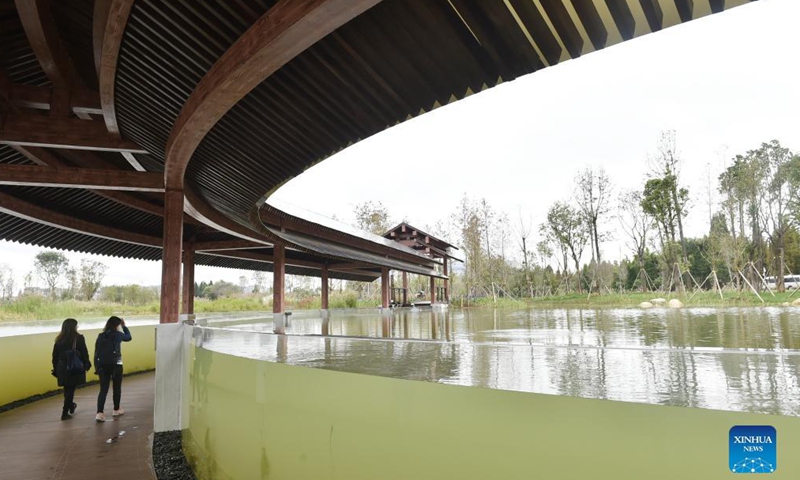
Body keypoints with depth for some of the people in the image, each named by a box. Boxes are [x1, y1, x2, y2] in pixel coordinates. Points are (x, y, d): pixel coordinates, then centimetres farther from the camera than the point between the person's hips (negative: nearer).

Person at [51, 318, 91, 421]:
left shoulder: (59, 339, 3)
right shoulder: (78, 338, -11)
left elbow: (55, 355, 7)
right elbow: (84, 353, -9)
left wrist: (56, 368, 15)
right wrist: (86, 364, 4)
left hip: (62, 367, 5)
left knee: (67, 389, 20)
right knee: (70, 390, 2)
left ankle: (70, 406, 40)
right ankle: (65, 413, 2)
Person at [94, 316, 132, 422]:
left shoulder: (101, 336, 4)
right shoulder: (118, 334, -5)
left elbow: (96, 353, 3)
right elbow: (129, 337, 16)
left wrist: (97, 367, 9)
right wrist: (124, 326, 22)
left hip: (103, 365, 3)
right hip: (115, 365, -3)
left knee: (103, 389, 4)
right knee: (117, 388, 14)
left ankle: (99, 413, -8)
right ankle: (116, 410, 27)